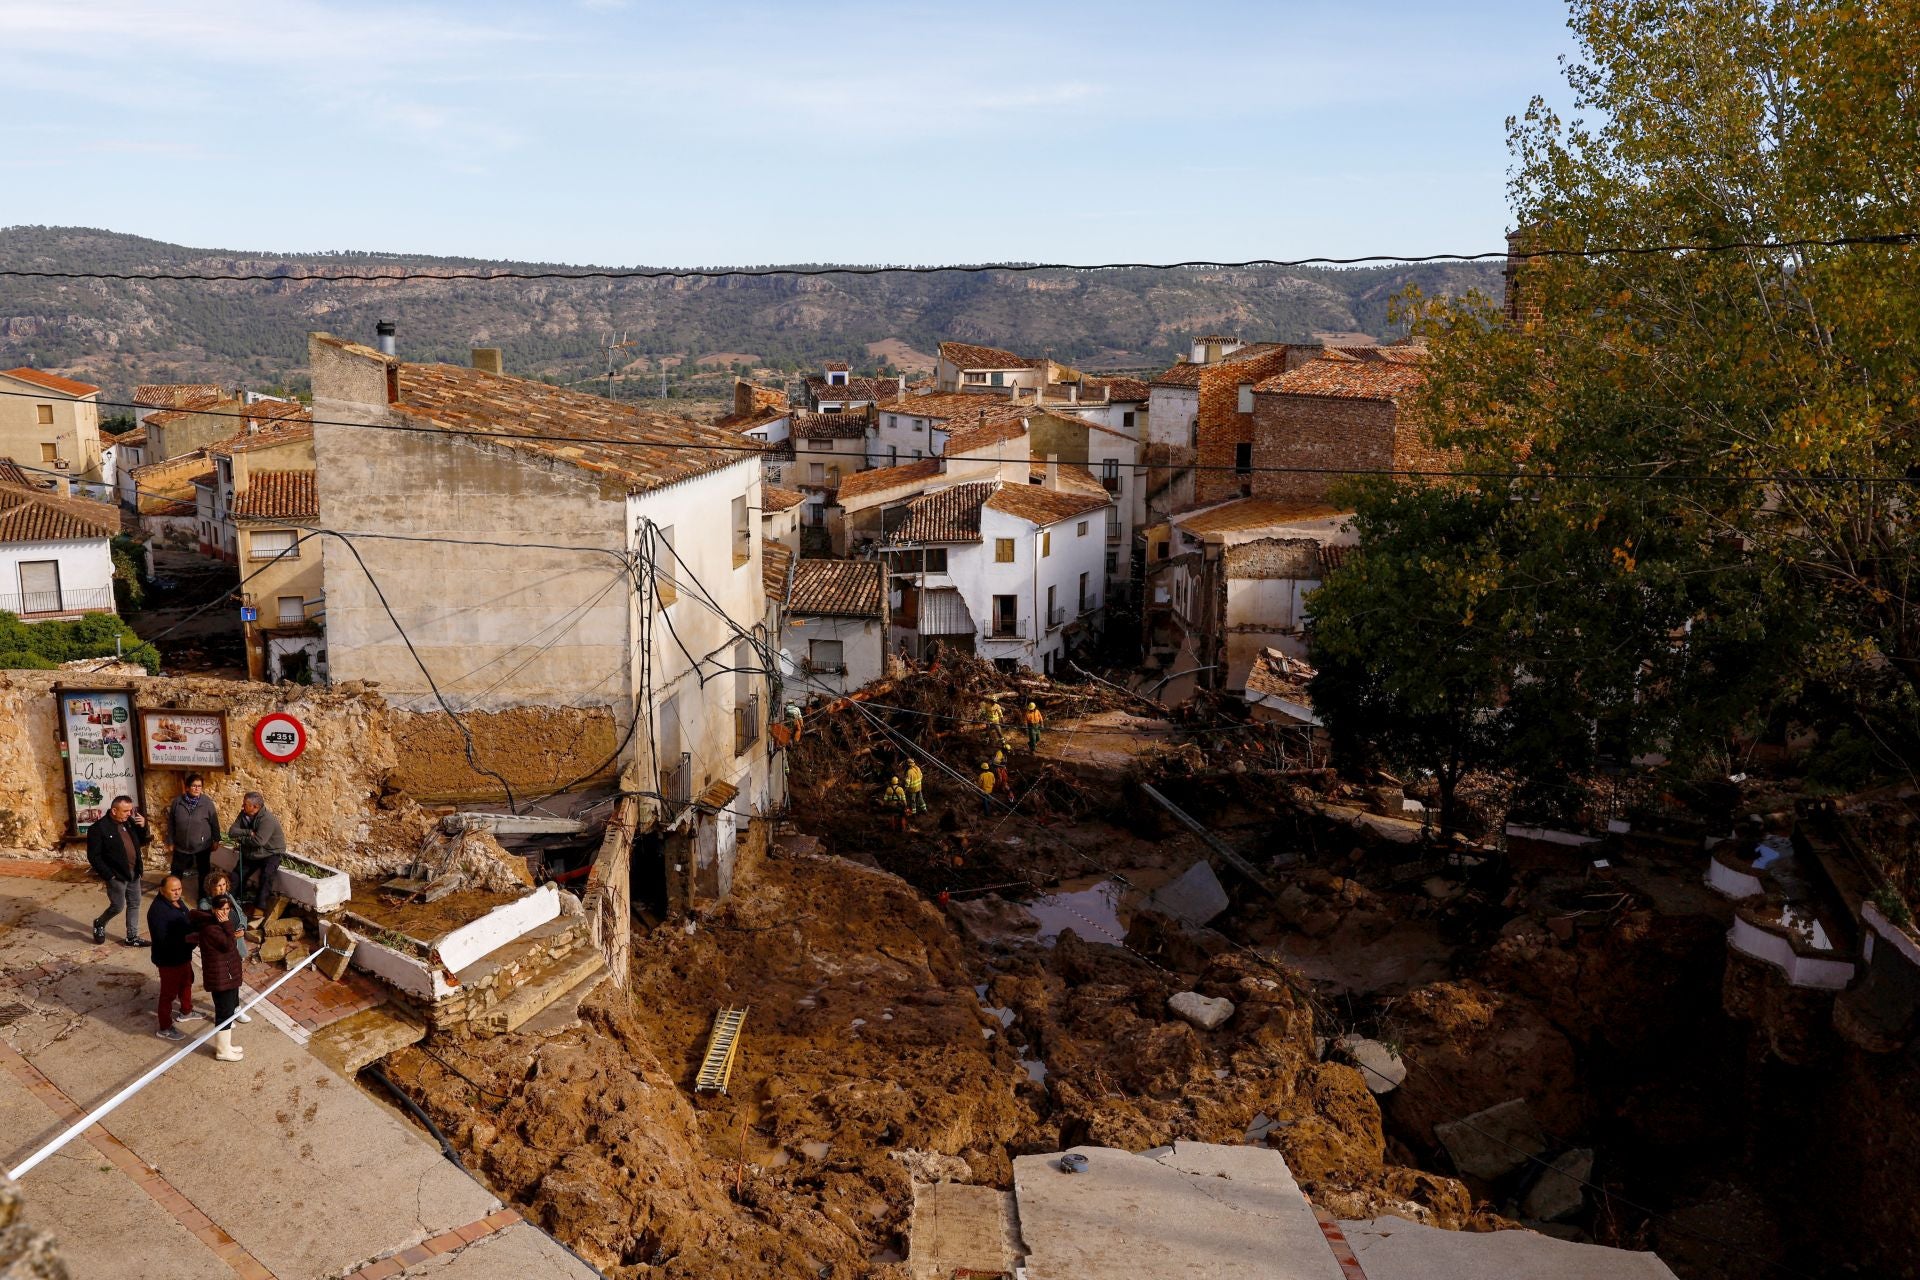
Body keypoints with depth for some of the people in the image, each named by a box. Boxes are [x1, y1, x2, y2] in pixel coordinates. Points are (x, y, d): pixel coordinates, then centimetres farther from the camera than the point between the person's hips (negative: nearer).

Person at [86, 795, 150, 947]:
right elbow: (93, 856, -13)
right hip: (117, 875, -6)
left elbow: (141, 843, 13)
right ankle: (99, 923, 30)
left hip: (133, 872, 6)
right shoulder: (99, 828, -15)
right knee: (118, 906, 1)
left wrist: (143, 827, -6)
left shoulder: (129, 822, 3)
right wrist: (108, 875, -16)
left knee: (134, 904, 10)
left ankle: (132, 937, 19)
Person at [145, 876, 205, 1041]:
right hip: (168, 959, -9)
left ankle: (186, 1012, 50)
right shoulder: (158, 911, -29)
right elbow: (162, 939, -33)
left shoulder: (178, 902, -1)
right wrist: (187, 938, -35)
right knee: (169, 992, 5)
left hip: (183, 954, 9)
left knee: (187, 982, 27)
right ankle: (164, 1029, 21)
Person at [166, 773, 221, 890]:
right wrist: (170, 841, 3)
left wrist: (216, 840, -1)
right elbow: (171, 823, 1)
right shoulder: (177, 801, -7)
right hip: (181, 845, 1)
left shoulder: (207, 803, -10)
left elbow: (214, 823, -3)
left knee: (203, 871, 15)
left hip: (202, 846, -1)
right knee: (176, 872, 10)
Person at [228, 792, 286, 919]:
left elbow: (259, 841, -34)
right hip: (251, 853, 7)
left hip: (271, 853, -7)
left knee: (266, 875, -28)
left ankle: (260, 906, -24)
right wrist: (249, 832, -26)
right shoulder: (243, 815, -3)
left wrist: (241, 838, -19)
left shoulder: (267, 819, -26)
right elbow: (232, 832, -11)